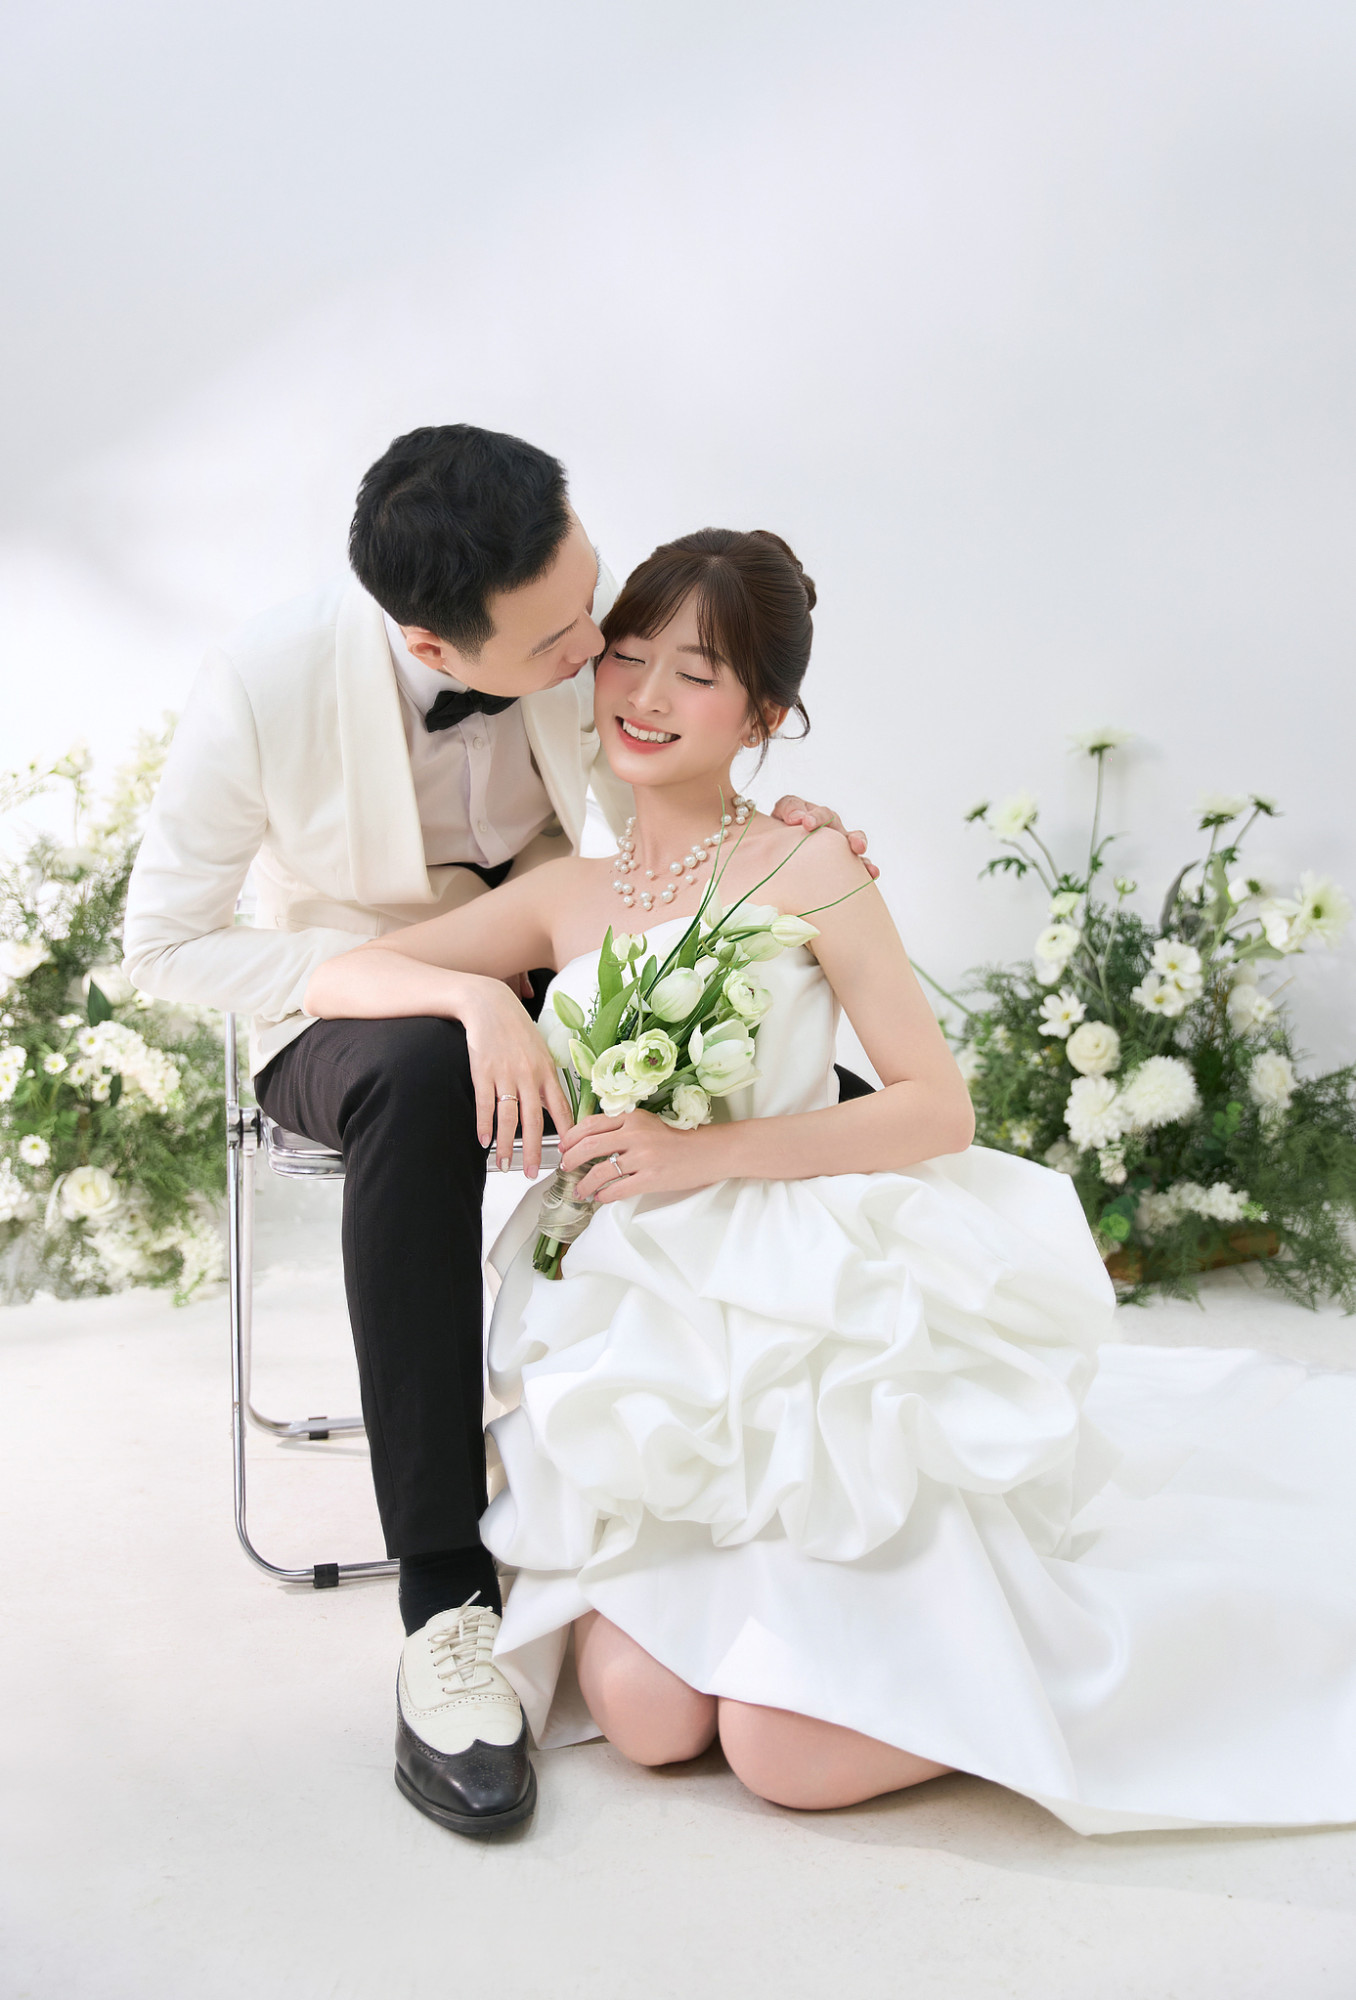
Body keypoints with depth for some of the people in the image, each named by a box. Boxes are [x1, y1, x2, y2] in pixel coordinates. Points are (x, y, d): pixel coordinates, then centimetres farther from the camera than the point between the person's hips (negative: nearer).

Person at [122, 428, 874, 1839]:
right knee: (420, 1082, -39)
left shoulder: (586, 618, -17)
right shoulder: (265, 687, -26)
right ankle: (442, 1596, -34)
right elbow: (164, 946, -18)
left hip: (549, 980, 4)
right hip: (348, 1014, -3)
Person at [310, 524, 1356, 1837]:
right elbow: (338, 978, 8)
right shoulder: (564, 900, 11)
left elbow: (939, 1108, -6)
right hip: (649, 1359, 4)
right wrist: (479, 995, -12)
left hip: (830, 1325, -4)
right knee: (643, 1712, -15)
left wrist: (708, 1151, -16)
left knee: (790, 1753, -14)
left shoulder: (804, 868, -2)